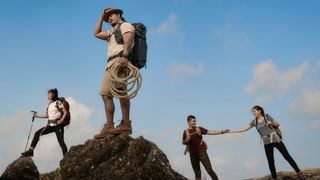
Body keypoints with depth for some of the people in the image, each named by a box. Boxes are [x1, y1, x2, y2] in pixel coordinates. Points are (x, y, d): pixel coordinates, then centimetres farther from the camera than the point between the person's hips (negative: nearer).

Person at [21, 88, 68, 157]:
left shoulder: (58, 103, -5)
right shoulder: (49, 104, 16)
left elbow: (65, 112, -11)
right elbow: (47, 115, 20)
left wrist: (61, 120, -19)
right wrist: (36, 115, 17)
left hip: (58, 125, -7)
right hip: (50, 125, 7)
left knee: (61, 141, -7)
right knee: (37, 133, -2)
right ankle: (30, 151, 1)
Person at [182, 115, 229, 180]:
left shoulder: (199, 129, 1)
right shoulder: (186, 132, 6)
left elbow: (210, 132, -5)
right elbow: (183, 143, 14)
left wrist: (222, 131, -13)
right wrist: (186, 140, -9)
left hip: (202, 152, -2)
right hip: (193, 154, 2)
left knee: (209, 170, -8)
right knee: (197, 173, 7)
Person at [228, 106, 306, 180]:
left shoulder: (267, 116, -1)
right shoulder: (254, 122, 6)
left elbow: (278, 124, 6)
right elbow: (244, 129, 4)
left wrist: (272, 123, -16)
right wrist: (230, 131, -1)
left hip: (276, 139, -3)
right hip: (267, 143, 3)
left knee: (287, 156, -2)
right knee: (270, 162, 0)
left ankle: (299, 173, 6)